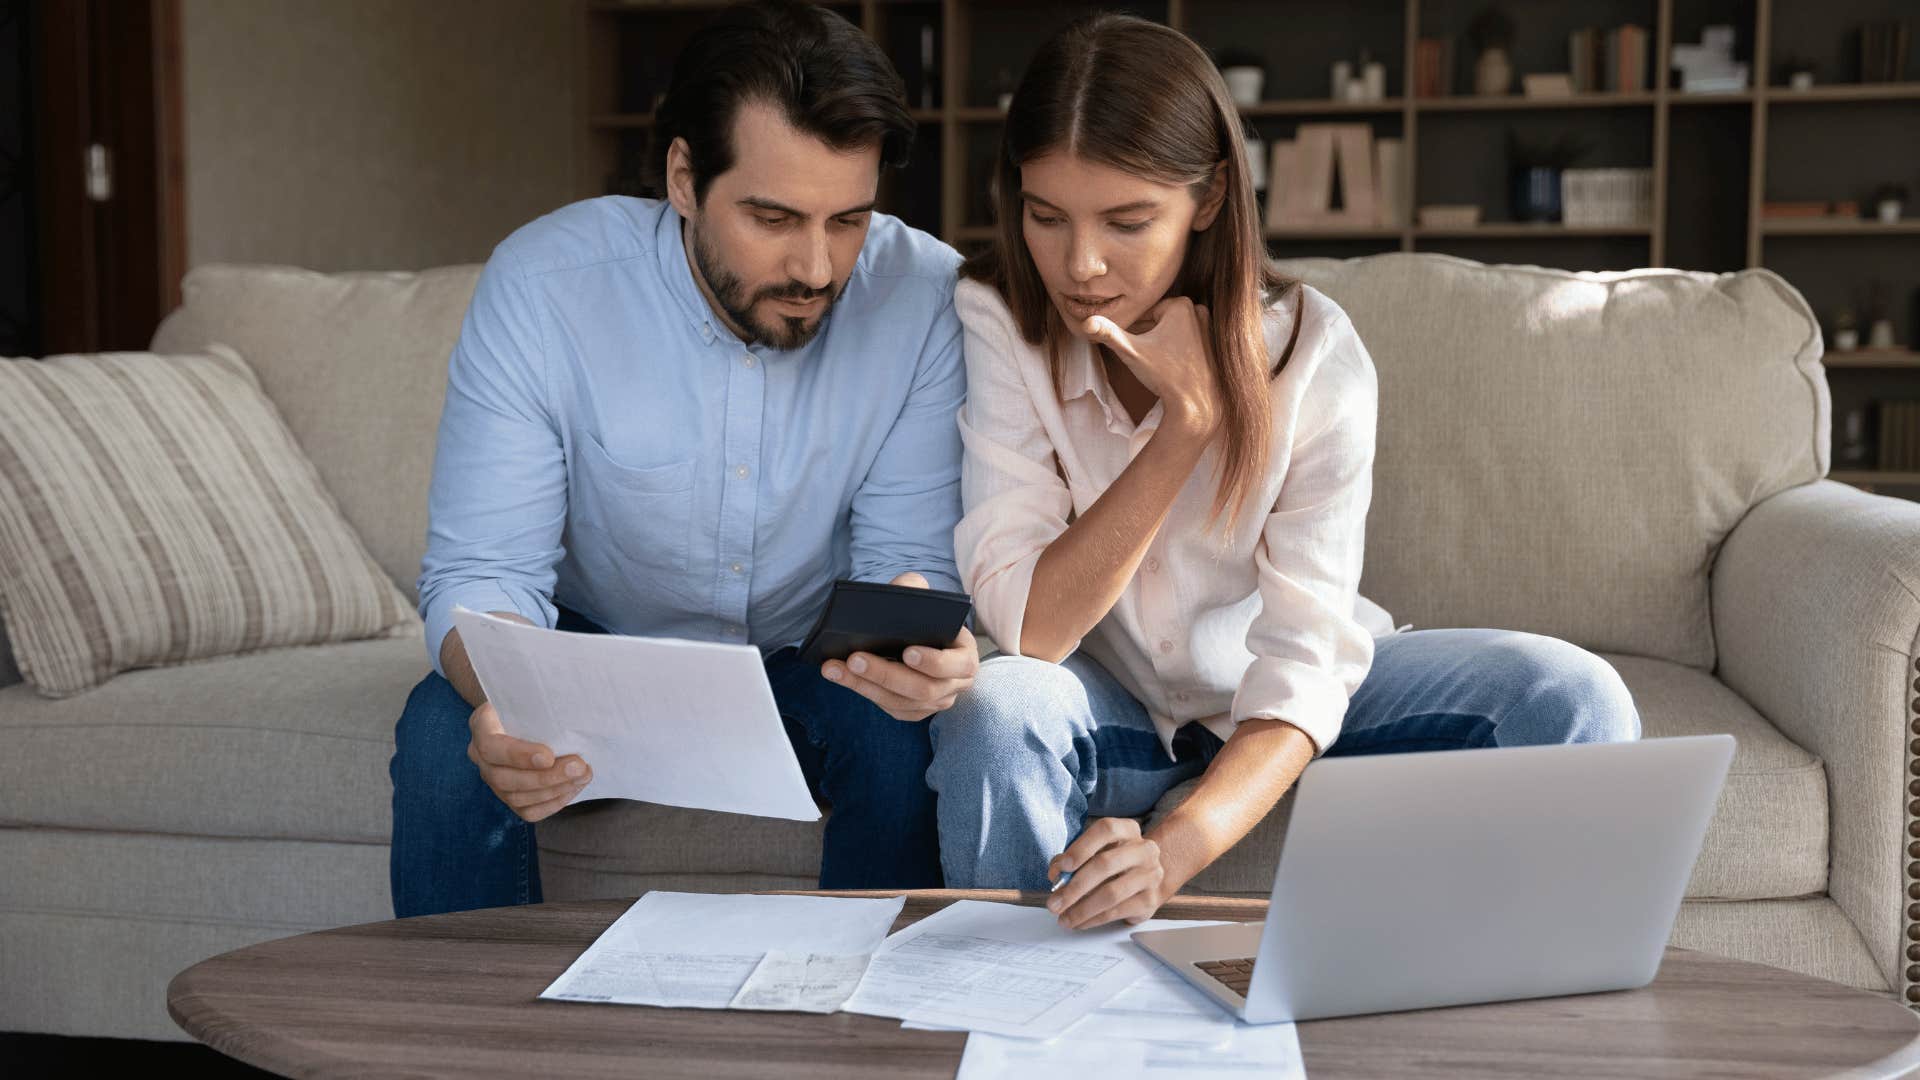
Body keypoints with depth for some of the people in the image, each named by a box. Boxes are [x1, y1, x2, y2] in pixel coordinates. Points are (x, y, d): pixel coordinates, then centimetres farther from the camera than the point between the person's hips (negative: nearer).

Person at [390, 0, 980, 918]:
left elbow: (911, 557, -17)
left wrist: (917, 636, -44)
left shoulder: (923, 297, -21)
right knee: (445, 731, -27)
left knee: (907, 735, -30)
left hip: (811, 663, 0)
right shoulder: (539, 284, -21)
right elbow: (482, 570, -21)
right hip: (602, 647, 0)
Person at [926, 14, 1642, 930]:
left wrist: (1172, 850, -44)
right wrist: (1186, 422, -31)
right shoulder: (995, 322, -18)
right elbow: (1026, 629, -24)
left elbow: (1304, 661, -26)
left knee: (1572, 699, -20)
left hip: (1270, 704, 1)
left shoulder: (1313, 355, -19)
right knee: (992, 712, -35)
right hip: (1105, 699, -1)